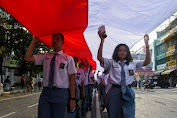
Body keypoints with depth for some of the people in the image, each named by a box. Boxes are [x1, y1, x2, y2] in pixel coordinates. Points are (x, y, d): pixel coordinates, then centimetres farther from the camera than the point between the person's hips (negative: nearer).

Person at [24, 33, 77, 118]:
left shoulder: (68, 58, 0)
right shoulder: (45, 56, 11)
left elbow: (72, 79, -3)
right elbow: (27, 58, 3)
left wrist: (72, 98, -6)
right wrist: (34, 41, 3)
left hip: (60, 93, -3)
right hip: (45, 92, 3)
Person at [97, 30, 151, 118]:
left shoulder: (133, 64, 10)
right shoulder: (112, 63, 6)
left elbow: (147, 61, 3)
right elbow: (99, 57, -6)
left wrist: (147, 44, -7)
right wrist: (102, 40, -16)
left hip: (128, 92, 1)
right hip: (115, 91, -1)